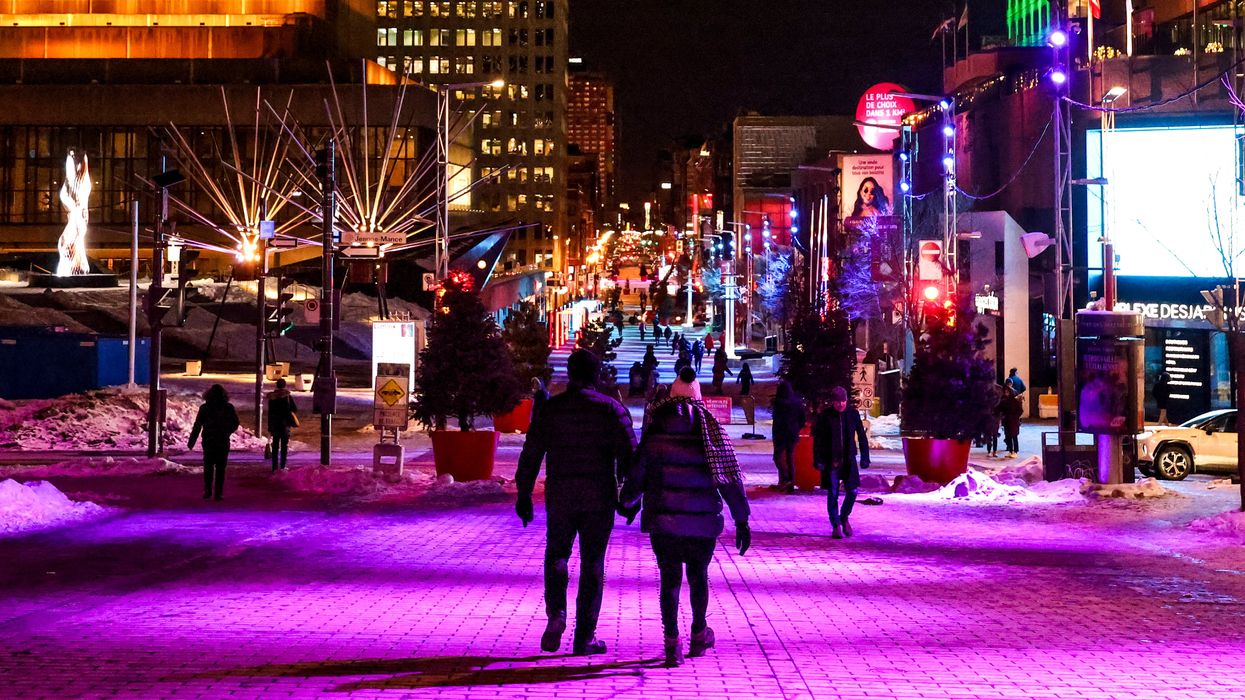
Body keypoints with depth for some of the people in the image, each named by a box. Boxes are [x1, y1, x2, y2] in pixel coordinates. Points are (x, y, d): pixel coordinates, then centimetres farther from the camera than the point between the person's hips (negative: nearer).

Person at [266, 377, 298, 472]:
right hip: (285, 424, -3)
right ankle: (282, 466, 0)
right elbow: (295, 409, -7)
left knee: (275, 446, 9)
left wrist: (270, 428, 10)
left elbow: (270, 413, 5)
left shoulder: (272, 397, 2)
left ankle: (275, 466, 8)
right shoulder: (288, 396, -8)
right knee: (284, 446, 3)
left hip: (275, 424, 3)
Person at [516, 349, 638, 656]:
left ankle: (556, 614, -6)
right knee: (592, 564, 7)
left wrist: (523, 495, 9)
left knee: (556, 556, 17)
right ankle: (584, 637, 8)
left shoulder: (550, 409, 1)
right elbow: (628, 455, -6)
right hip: (599, 498, -1)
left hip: (560, 498, 1)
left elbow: (530, 455, 1)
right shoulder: (611, 409, -2)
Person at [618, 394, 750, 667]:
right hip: (703, 522, 1)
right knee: (698, 575, 19)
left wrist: (627, 503, 21)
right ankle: (699, 634, 32)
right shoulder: (712, 434, -2)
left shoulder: (654, 434, -3)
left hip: (663, 521, -1)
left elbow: (635, 475, 1)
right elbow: (731, 478, -2)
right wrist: (741, 521, 4)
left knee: (670, 578, 7)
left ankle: (672, 642, 1)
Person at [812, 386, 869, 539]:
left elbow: (862, 436, 7)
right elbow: (817, 439, -2)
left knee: (852, 492, 0)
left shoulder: (853, 414, 2)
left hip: (849, 459, 2)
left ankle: (844, 518, 25)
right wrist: (818, 461, -9)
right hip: (830, 461, -2)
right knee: (833, 494, 0)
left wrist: (864, 458, 2)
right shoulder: (824, 416, -4)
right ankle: (836, 526, 10)